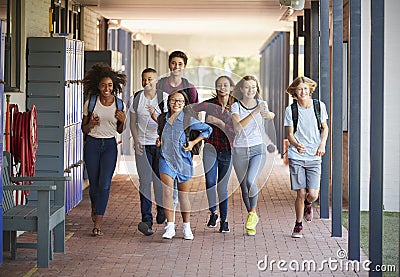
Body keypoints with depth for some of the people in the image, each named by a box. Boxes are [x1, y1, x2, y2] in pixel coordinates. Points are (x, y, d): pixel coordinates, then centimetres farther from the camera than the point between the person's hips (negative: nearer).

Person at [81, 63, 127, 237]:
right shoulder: (90, 103, 0)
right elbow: (84, 129, 7)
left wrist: (123, 121, -8)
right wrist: (91, 124, -14)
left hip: (110, 145, 0)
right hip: (92, 144, 0)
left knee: (104, 184, -10)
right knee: (94, 183, 4)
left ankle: (97, 225, -9)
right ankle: (95, 207, 39)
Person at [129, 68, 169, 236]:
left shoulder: (165, 98, 0)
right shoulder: (136, 99, 5)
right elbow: (133, 123, 11)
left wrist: (156, 115, -19)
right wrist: (136, 141, -2)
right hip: (143, 144, 1)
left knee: (160, 179, 3)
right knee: (145, 181, -7)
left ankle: (161, 208, 30)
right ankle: (146, 220, -11)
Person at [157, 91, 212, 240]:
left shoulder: (188, 120, -6)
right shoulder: (162, 118, 5)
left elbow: (208, 129, 3)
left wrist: (194, 142, -1)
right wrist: (158, 139, 8)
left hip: (183, 161, -2)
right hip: (166, 160, 2)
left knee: (183, 195, 7)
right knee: (167, 191, -15)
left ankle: (187, 227, 21)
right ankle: (170, 227, -13)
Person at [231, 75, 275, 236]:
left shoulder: (261, 104, 4)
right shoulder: (236, 106, -4)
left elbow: (271, 115, -11)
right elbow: (238, 126, -20)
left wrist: (268, 114, -34)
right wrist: (255, 111, -28)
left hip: (258, 149, -1)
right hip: (240, 150, 1)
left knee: (250, 181, -23)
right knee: (244, 187, 7)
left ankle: (253, 213, 0)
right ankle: (252, 222, 24)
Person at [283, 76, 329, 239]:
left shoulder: (319, 106, 2)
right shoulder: (290, 109, -1)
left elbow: (324, 128, 14)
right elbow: (290, 134, 0)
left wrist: (322, 144, -3)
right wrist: (296, 145, -21)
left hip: (314, 157, 1)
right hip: (296, 157, -1)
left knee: (312, 194, -8)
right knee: (301, 194, -2)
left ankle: (308, 204, 30)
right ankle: (298, 225, 18)